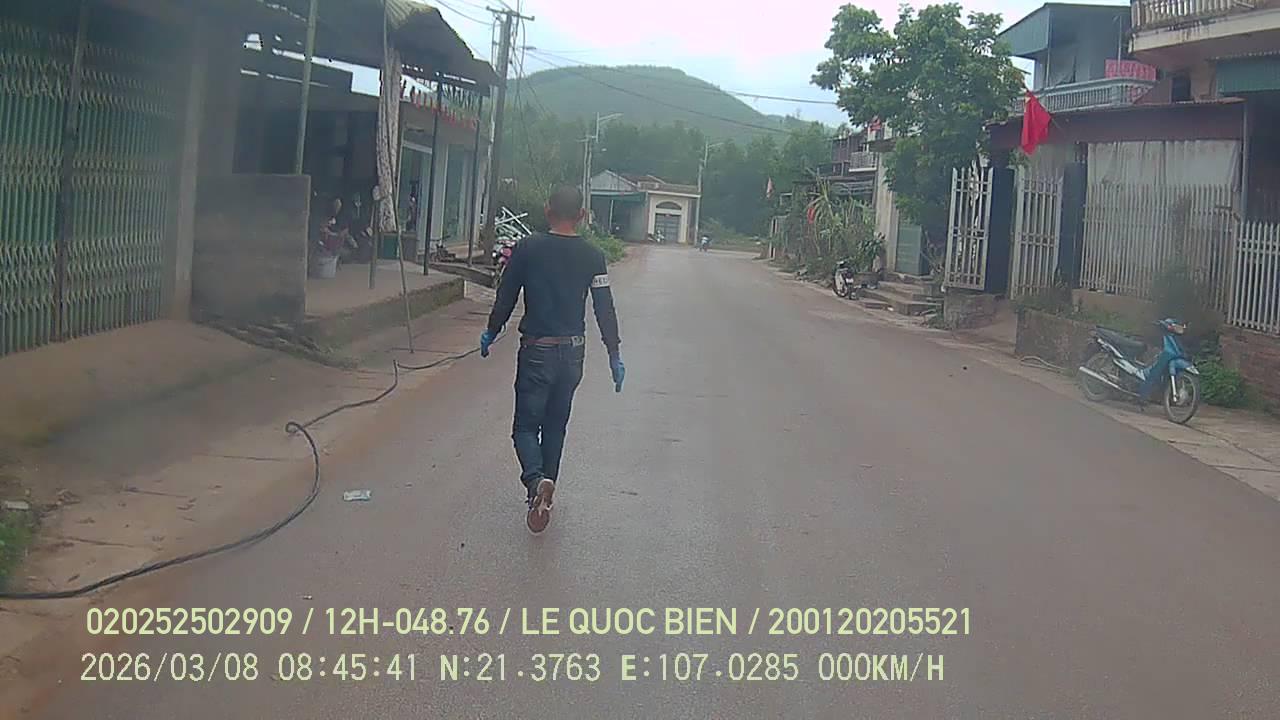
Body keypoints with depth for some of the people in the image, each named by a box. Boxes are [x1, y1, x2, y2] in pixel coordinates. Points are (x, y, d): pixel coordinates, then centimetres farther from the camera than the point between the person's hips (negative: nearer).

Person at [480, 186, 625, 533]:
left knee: (526, 426, 2)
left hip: (536, 352, -2)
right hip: (573, 352, 3)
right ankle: (545, 488, 23)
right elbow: (605, 309, -3)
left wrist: (490, 333, 16)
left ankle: (536, 481, -25)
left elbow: (506, 297, -1)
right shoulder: (592, 257, -3)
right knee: (555, 426, 17)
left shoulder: (526, 249, -7)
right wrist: (615, 356, 4)